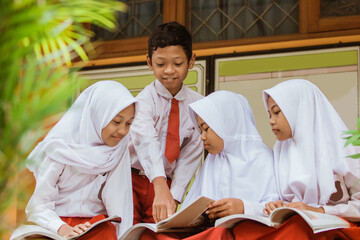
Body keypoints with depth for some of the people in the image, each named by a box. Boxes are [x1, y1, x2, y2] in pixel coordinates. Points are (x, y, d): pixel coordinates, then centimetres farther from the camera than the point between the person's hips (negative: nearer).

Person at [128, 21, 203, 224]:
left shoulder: (197, 104, -2)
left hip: (167, 182, 3)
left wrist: (175, 198, -15)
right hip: (133, 179, -3)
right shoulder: (146, 99, -14)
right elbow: (146, 140, -32)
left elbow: (191, 153, -3)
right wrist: (160, 187, -49)